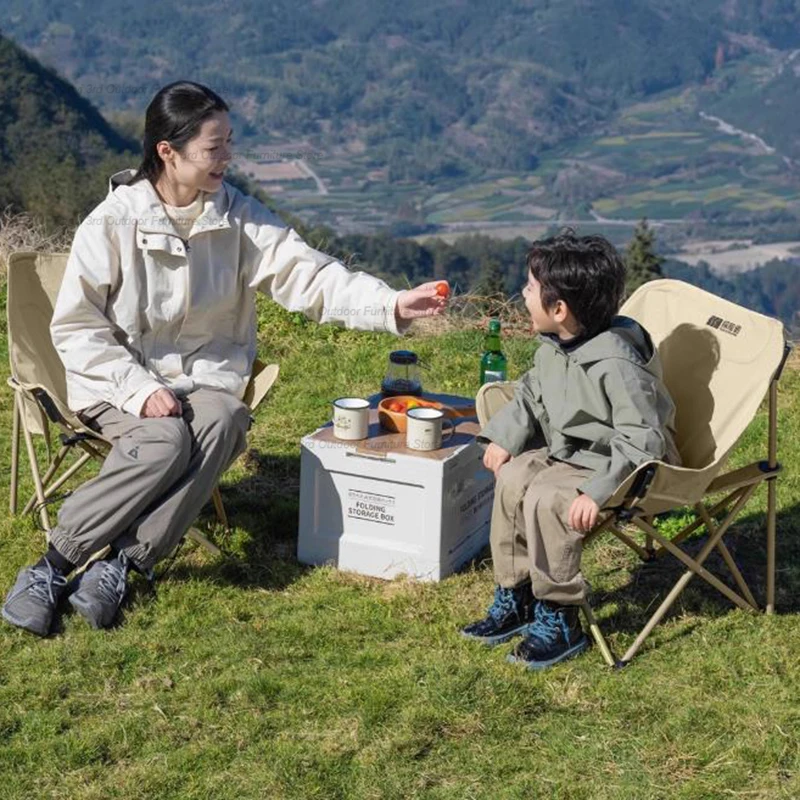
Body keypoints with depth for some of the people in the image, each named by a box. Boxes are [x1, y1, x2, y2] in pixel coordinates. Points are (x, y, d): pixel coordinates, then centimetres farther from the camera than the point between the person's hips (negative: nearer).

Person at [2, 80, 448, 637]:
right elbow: (77, 327, -7)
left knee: (224, 423, -31)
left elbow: (309, 275, -10)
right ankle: (53, 565, -23)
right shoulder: (113, 223, -9)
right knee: (165, 440, -34)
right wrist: (140, 389, -20)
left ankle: (122, 566, -27)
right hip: (120, 382, -3)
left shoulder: (239, 216, -1)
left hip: (204, 379, 3)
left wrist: (391, 305, -25)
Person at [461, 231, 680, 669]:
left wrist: (597, 492, -36)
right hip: (568, 453, 9)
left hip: (621, 466, -9)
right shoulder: (553, 346, -2)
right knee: (512, 476, -7)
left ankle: (560, 621, -11)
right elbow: (531, 392, 17)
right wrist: (503, 437, 3)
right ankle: (514, 599, 7)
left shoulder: (616, 363, -30)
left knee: (545, 499, -26)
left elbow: (641, 440, -31)